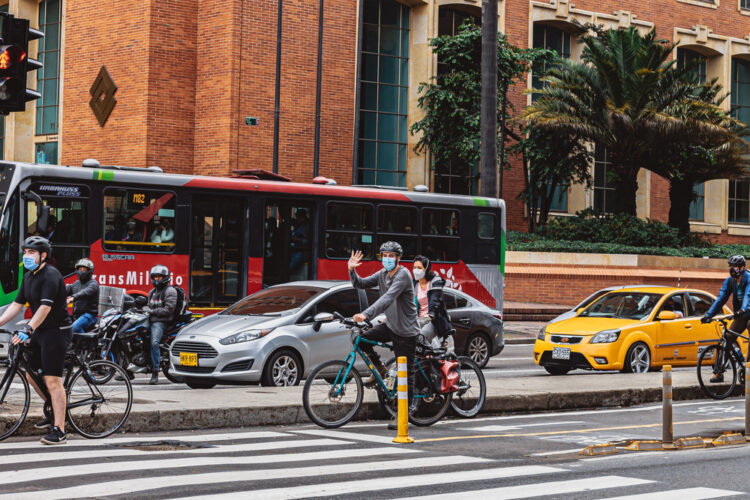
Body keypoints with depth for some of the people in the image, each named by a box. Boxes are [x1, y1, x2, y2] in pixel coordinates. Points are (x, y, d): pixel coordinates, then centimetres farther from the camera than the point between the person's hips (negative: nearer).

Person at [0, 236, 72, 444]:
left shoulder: (51, 275, -18)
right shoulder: (28, 277, 11)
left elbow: (45, 307, -27)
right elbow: (17, 304, 13)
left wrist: (27, 330, -35)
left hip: (56, 331, -10)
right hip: (39, 332, 10)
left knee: (52, 380, -14)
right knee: (30, 373, 14)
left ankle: (59, 431, -14)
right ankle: (54, 411, 31)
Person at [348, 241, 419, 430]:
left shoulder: (403, 275, -21)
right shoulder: (383, 274, 5)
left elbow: (388, 298, -34)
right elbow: (361, 284, 4)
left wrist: (366, 314, -45)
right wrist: (352, 270, -17)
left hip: (405, 331, -8)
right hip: (390, 325, 8)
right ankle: (380, 368, 12)